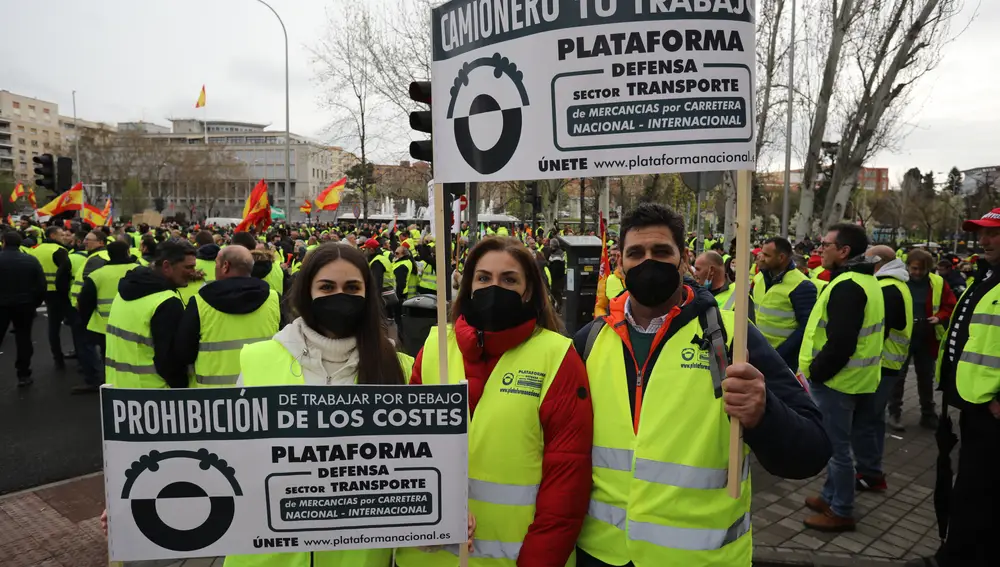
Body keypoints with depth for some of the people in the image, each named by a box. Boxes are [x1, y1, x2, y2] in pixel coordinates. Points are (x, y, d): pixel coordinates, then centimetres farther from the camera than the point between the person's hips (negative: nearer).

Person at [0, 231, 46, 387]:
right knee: (23, 338, 8)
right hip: (25, 304, 1)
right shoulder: (31, 260, -3)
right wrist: (36, 303, 9)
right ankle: (23, 375, 9)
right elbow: (42, 285, -3)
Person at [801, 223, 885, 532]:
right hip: (849, 377, 10)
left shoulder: (847, 286, -22)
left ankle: (841, 512, 16)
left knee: (837, 446, 3)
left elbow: (840, 343, -28)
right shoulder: (864, 280, 12)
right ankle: (831, 497, 35)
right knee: (834, 443, 21)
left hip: (837, 379, -10)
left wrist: (813, 372, -16)